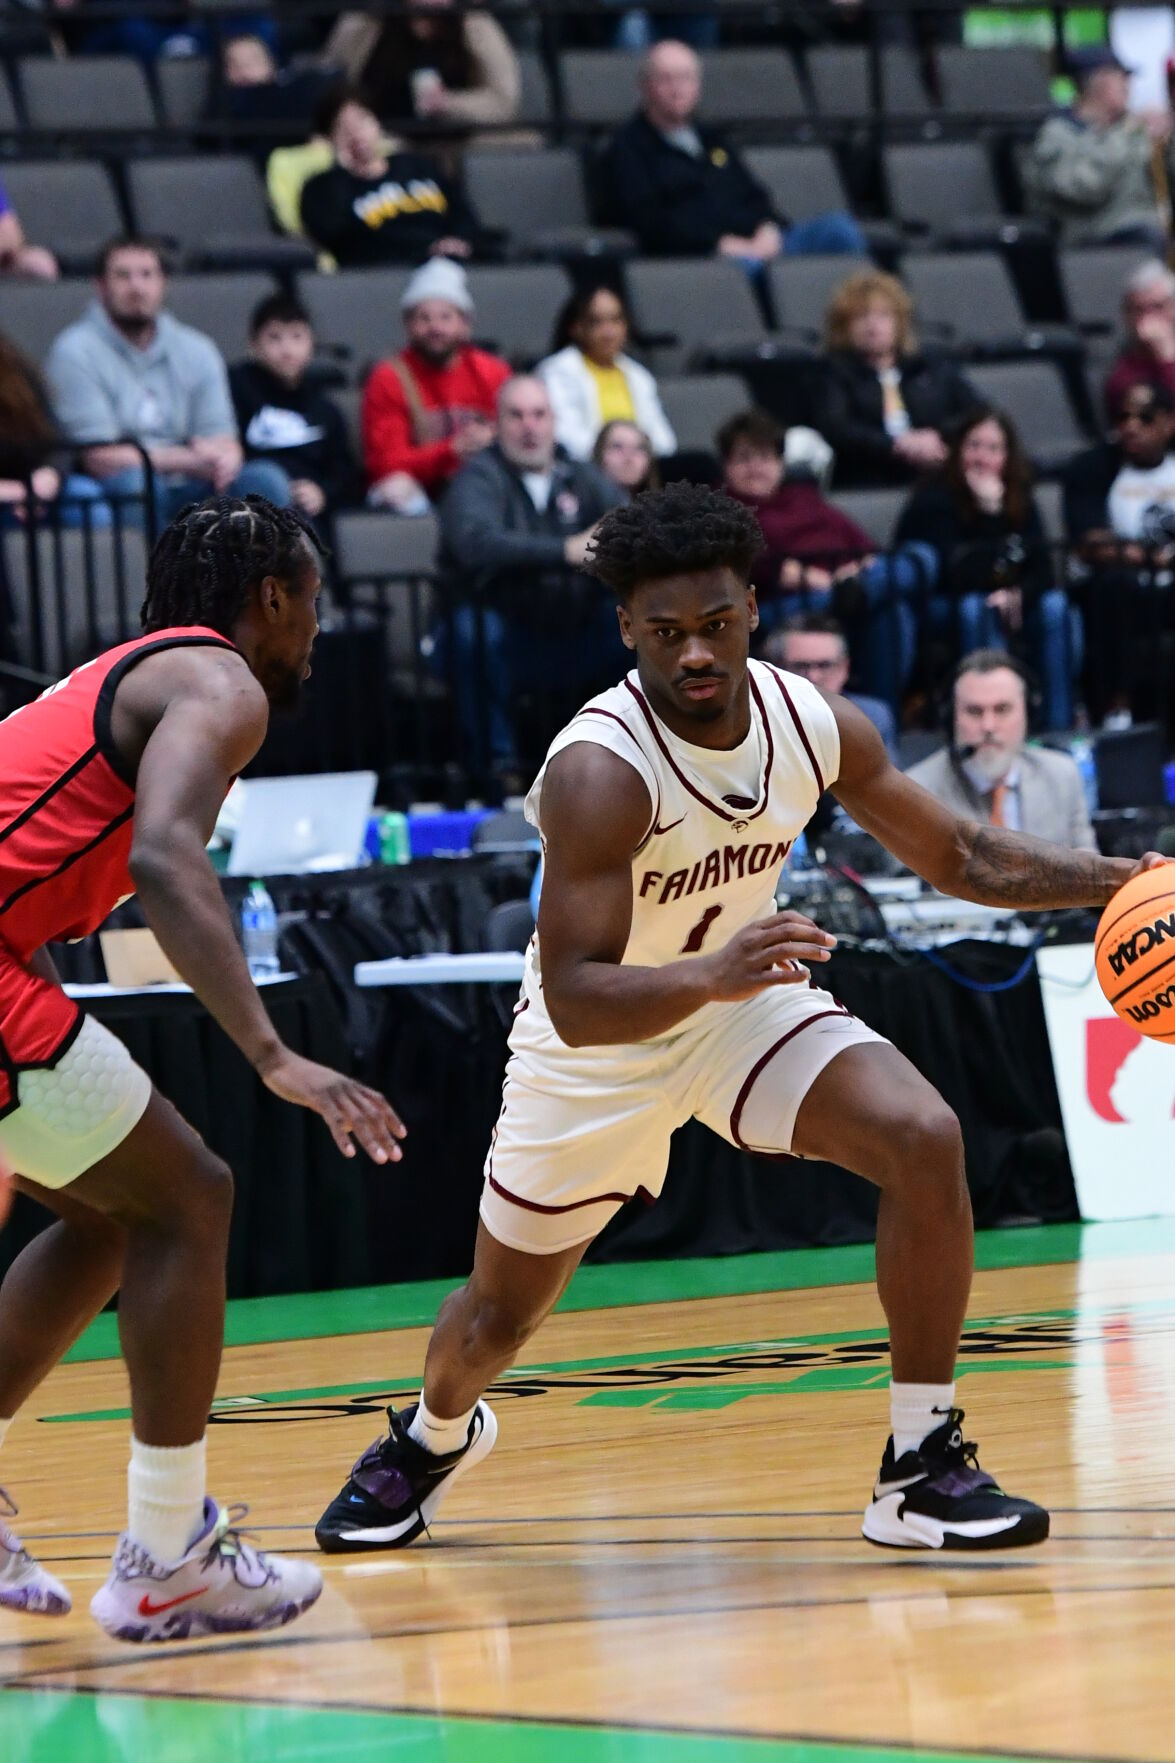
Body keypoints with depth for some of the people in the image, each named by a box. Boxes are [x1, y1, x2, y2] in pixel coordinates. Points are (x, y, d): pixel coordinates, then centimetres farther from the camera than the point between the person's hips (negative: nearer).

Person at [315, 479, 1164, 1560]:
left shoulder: (819, 727, -16)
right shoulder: (598, 770, -33)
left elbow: (964, 858, 0)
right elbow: (575, 1004, -39)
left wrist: (1116, 881, -15)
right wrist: (709, 975, -57)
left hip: (746, 993, 3)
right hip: (601, 1036, -3)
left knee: (924, 1140, -23)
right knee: (499, 1316, 10)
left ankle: (923, 1470, -13)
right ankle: (435, 1435, 49)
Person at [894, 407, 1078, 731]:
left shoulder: (1020, 499, -1)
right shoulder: (933, 500, -17)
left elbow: (1042, 569, -7)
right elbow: (958, 574, -29)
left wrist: (1017, 595, -29)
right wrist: (990, 510, -31)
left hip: (1001, 603, 5)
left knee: (1055, 606, -21)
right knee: (975, 608, -37)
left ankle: (1059, 726, -23)